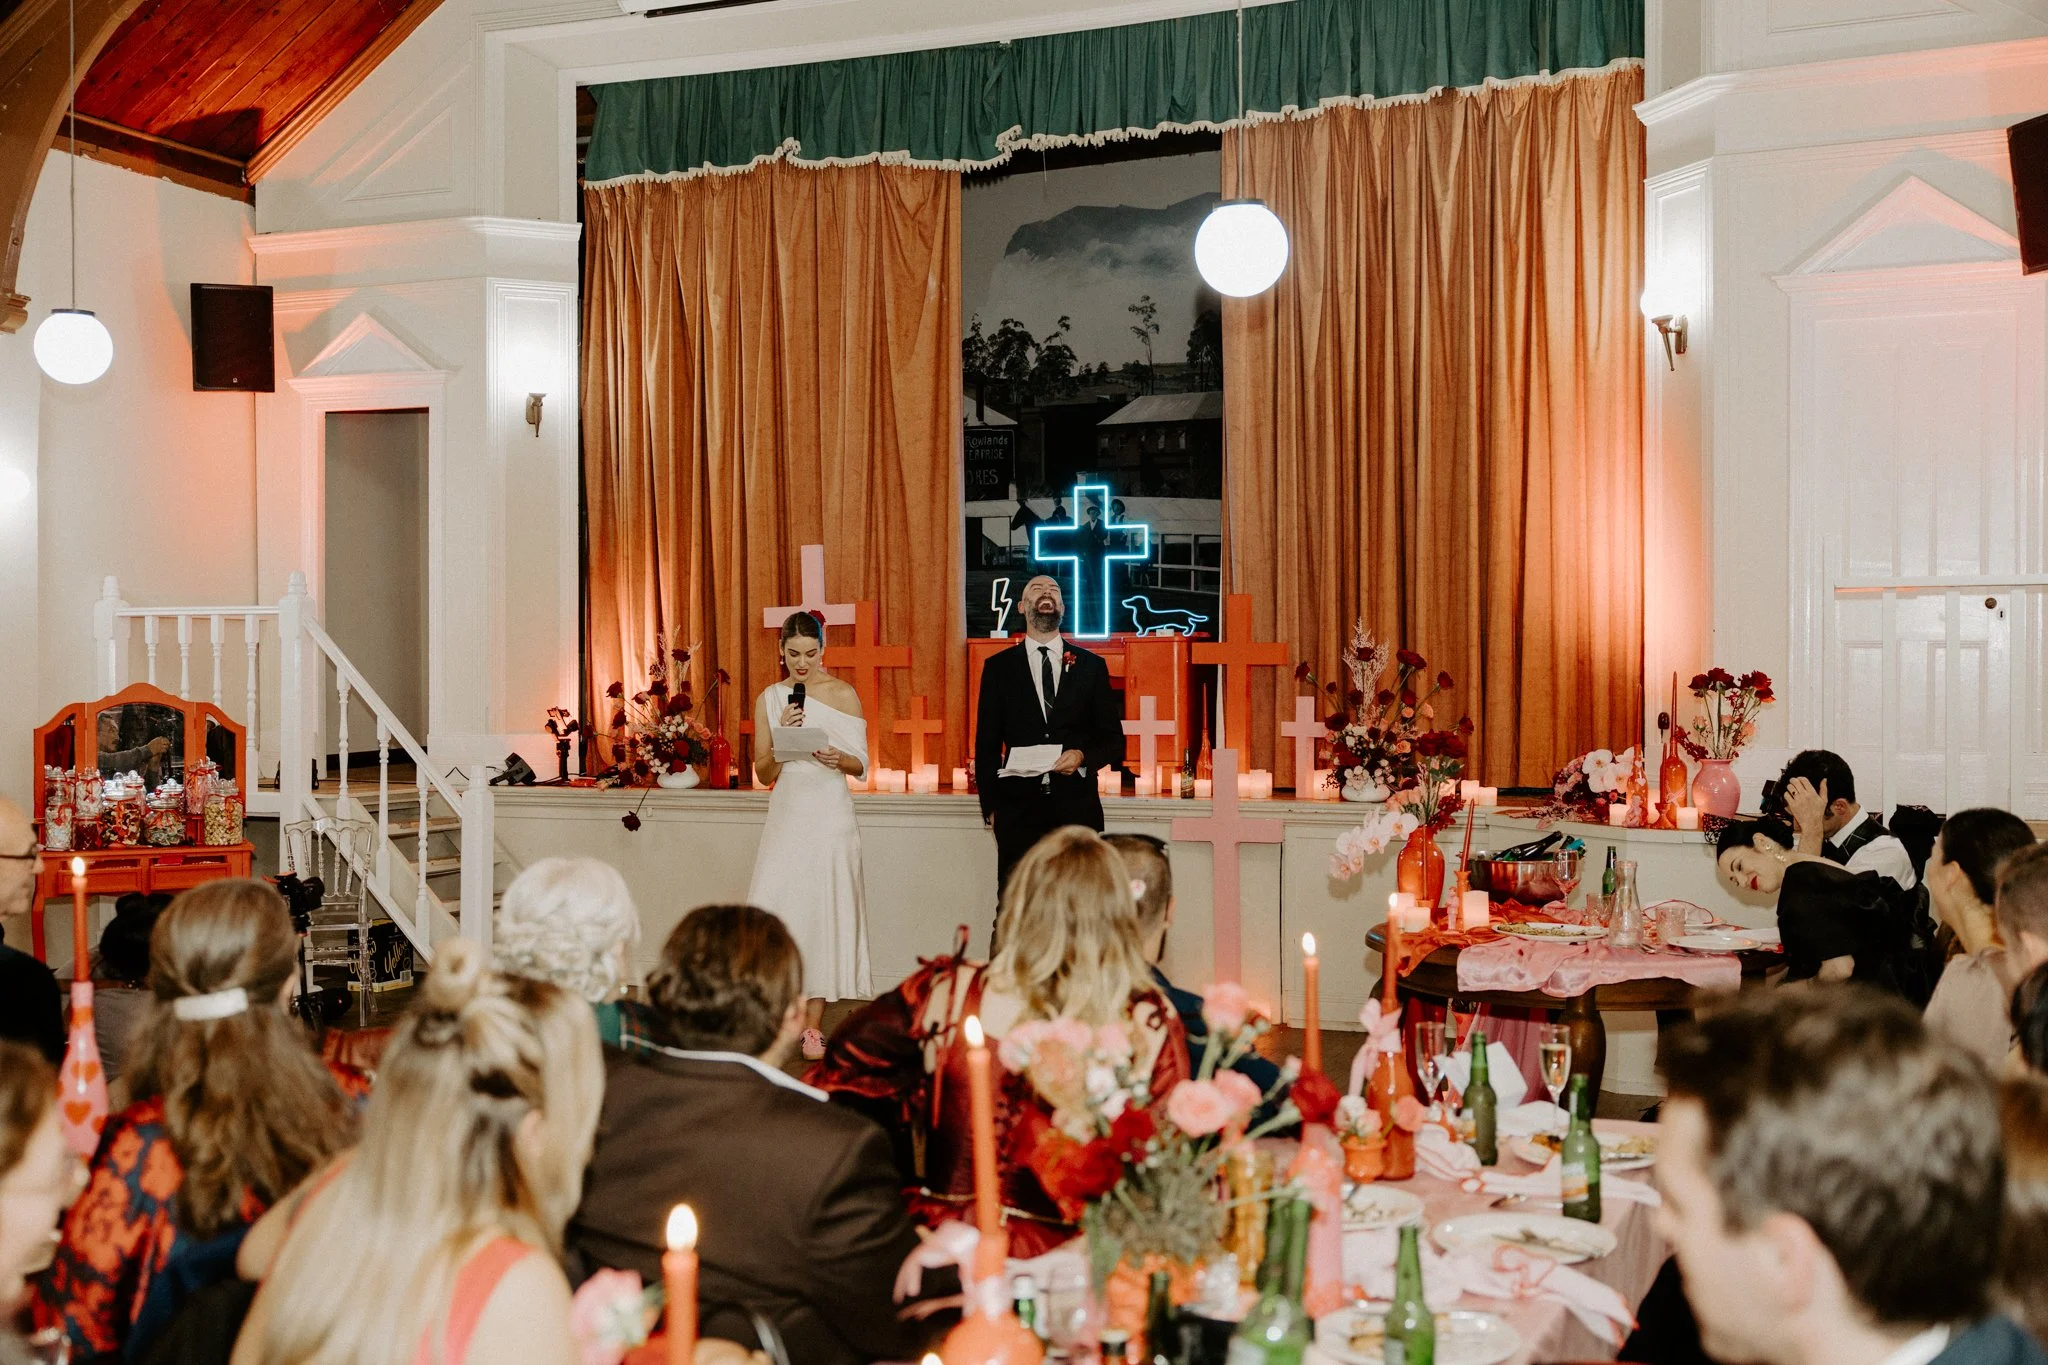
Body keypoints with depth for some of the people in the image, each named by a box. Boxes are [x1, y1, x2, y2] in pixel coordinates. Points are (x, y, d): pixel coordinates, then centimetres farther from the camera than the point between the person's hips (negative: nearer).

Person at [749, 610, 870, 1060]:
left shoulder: (843, 694, 1)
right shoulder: (770, 698, 6)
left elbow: (862, 766, 3)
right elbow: (764, 774, 5)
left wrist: (837, 759, -17)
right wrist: (782, 736, -12)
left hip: (830, 814, -1)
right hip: (787, 812, 2)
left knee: (823, 909, -1)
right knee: (773, 908, -8)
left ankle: (813, 1024, 7)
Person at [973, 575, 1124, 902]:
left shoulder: (1091, 666, 11)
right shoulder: (999, 667, 10)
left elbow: (1113, 740, 11)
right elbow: (986, 744, 10)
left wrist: (1083, 756, -10)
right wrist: (991, 806, 3)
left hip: (1077, 806, 0)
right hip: (1017, 807, 0)